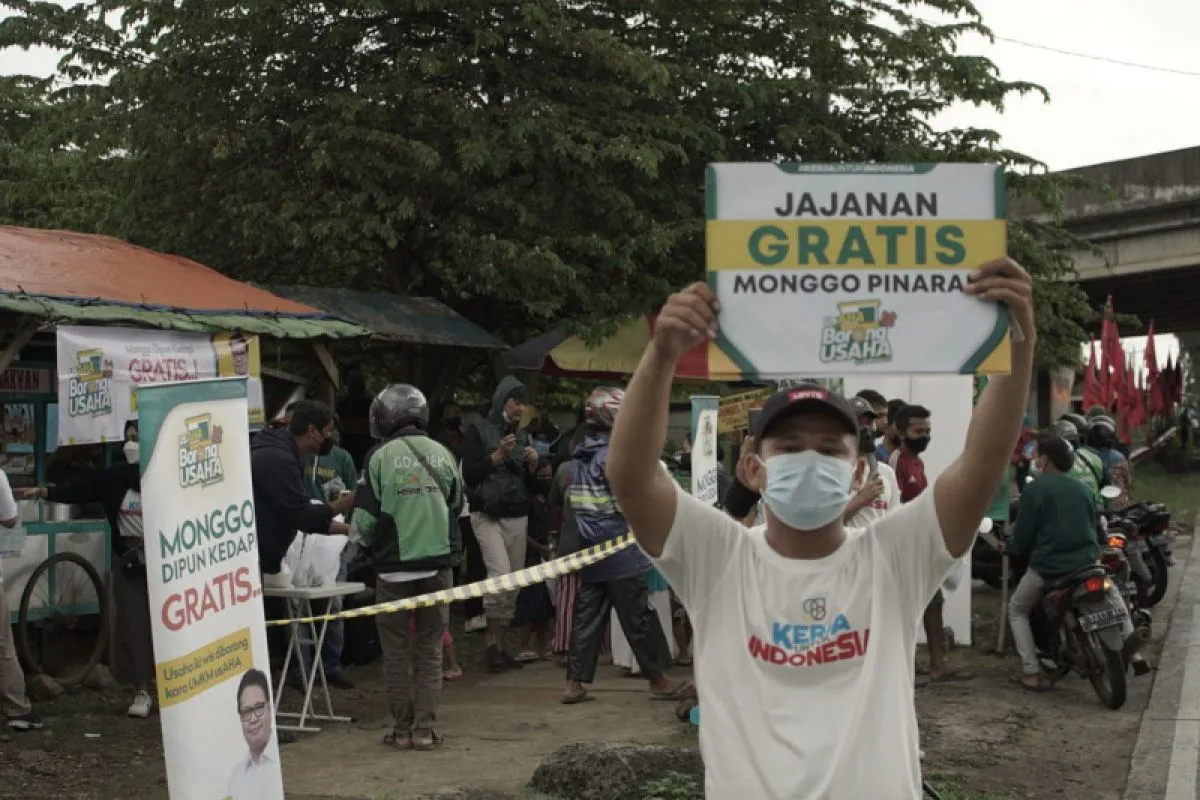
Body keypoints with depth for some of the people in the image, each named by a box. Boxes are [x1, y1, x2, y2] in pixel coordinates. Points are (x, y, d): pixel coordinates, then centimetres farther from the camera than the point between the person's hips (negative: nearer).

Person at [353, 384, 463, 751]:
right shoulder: (443, 454, 2)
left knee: (396, 650, 8)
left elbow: (366, 518, -6)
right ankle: (425, 727, 5)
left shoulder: (380, 457, -8)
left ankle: (403, 727, 10)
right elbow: (458, 505, 10)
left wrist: (363, 544, 14)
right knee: (430, 648, 9)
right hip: (438, 562, 2)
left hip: (393, 565, -2)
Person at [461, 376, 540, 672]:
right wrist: (498, 456, -14)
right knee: (500, 574, -21)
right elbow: (468, 474, -8)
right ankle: (491, 644, -9)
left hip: (518, 517, 6)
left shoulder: (522, 436, 16)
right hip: (487, 515, -5)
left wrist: (533, 465, 0)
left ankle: (500, 645, 12)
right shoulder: (478, 431, 0)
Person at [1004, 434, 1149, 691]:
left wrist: (1009, 547, 15)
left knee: (1017, 610, 18)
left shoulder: (1035, 489, -7)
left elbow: (1023, 536, -6)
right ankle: (1131, 649, 14)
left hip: (1046, 567, -5)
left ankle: (1031, 672, 3)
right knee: (1112, 591, 34)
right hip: (1087, 562, 5)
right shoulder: (1082, 489, 12)